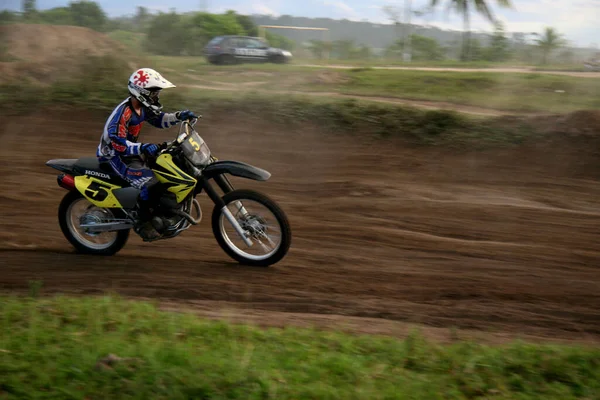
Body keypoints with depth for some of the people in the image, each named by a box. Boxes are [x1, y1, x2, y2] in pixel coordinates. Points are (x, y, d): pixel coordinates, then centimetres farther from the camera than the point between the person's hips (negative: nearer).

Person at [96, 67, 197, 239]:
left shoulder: (143, 108, 2)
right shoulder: (123, 112, -26)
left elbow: (159, 119, 15)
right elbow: (116, 141, -34)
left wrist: (179, 116, -3)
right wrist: (142, 148, -45)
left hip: (131, 151, 10)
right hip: (115, 155, -10)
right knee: (148, 181, -28)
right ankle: (144, 224, -18)